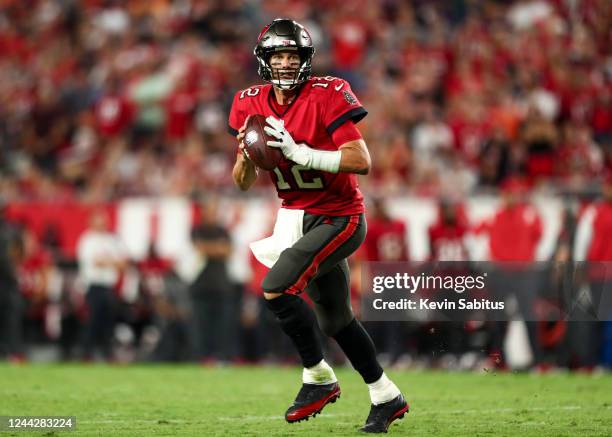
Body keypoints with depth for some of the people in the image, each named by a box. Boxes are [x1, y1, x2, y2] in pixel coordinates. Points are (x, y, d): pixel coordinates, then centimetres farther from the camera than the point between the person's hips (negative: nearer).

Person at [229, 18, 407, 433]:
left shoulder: (326, 96, -18)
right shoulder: (252, 104, 0)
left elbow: (362, 161, -26)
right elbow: (243, 183, 6)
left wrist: (300, 153, -31)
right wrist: (246, 155, -16)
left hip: (339, 219, -7)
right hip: (297, 219, 7)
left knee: (276, 288, -24)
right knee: (335, 319, 16)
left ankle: (319, 378, -8)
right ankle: (387, 396, 31)